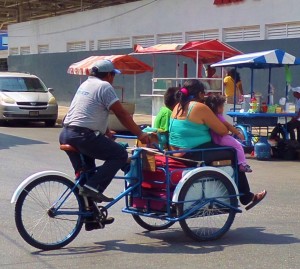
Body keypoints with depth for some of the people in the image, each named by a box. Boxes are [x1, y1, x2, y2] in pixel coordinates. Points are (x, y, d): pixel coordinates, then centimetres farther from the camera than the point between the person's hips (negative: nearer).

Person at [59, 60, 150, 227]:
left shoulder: (85, 84, 23)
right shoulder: (105, 86, -4)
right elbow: (122, 114, -5)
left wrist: (107, 132, 39)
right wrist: (140, 134, 1)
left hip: (66, 135, 10)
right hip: (83, 136, -10)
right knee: (120, 154, -2)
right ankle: (93, 187, -12)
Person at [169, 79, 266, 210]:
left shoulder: (178, 106, 10)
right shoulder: (200, 107, -15)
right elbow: (222, 130, -12)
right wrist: (232, 129, 13)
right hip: (194, 154, -9)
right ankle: (246, 197, 16)